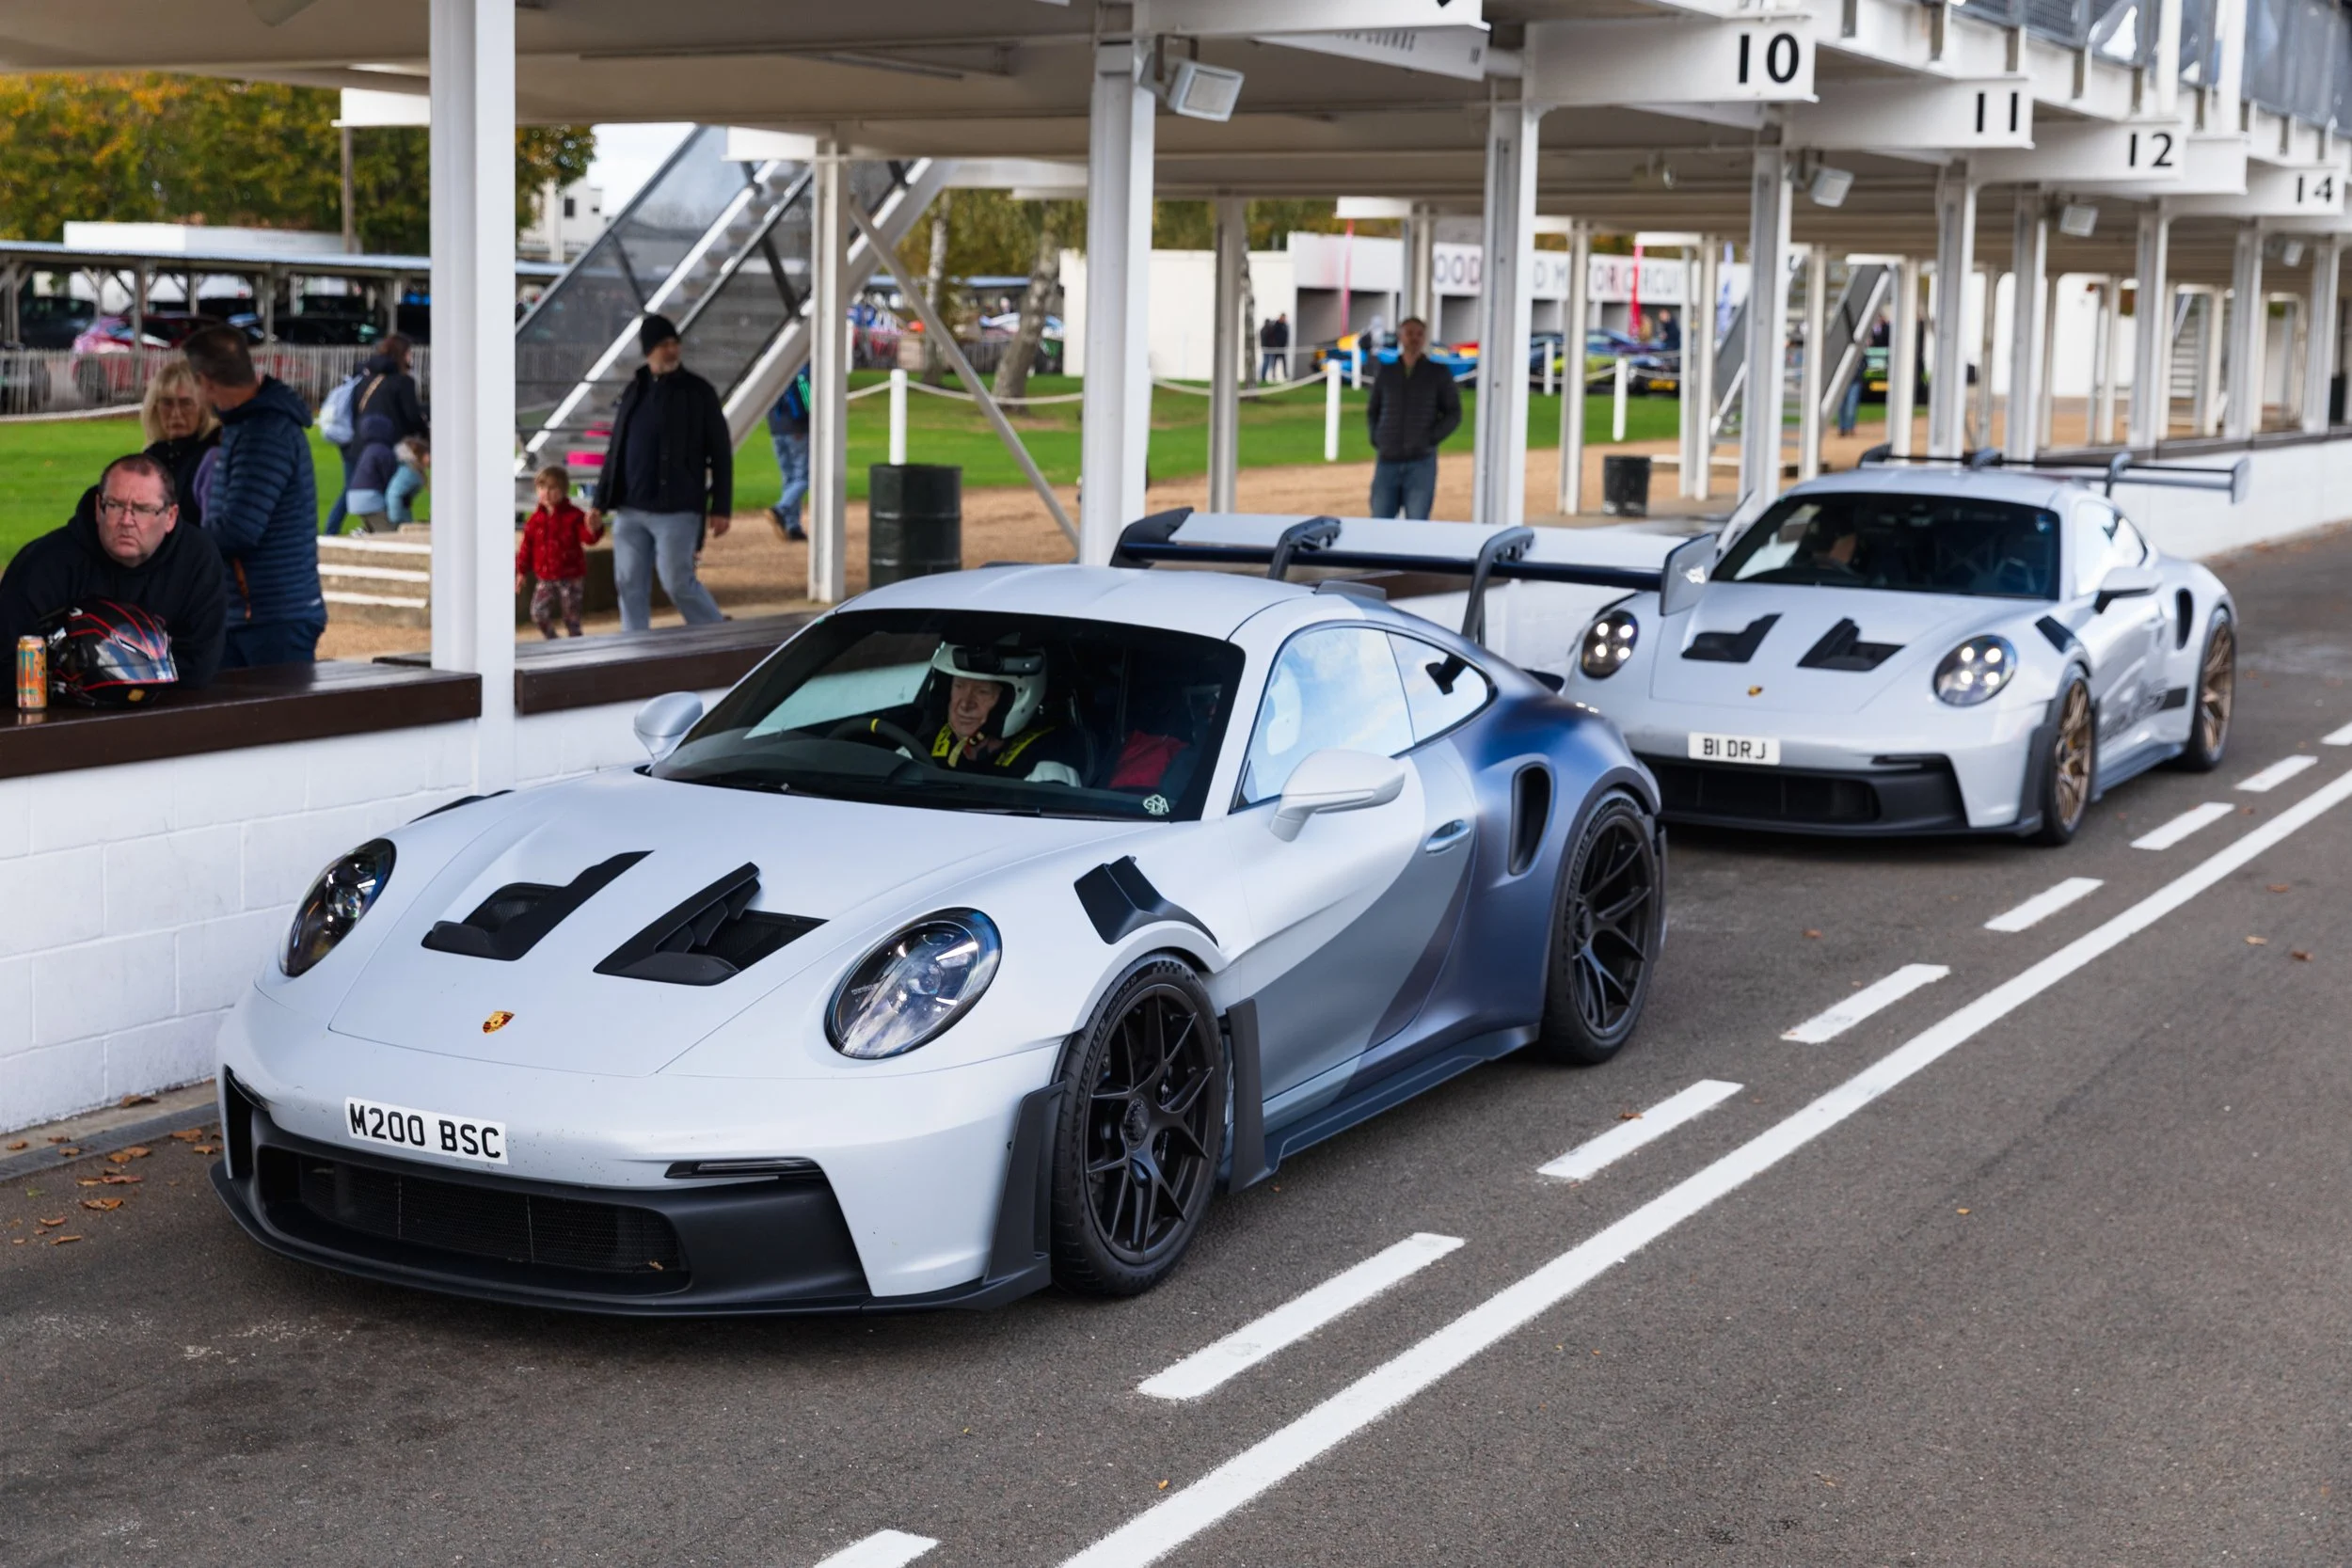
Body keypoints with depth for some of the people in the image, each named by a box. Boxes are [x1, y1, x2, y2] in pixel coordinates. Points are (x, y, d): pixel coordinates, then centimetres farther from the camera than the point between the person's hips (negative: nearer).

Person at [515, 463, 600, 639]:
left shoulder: (574, 516, -8)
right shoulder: (536, 519, 4)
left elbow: (588, 538, -19)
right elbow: (527, 546, 10)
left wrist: (592, 528, -42)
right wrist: (521, 572, 11)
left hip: (571, 578, -4)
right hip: (546, 579, 4)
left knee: (571, 617, 2)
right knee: (538, 613, -7)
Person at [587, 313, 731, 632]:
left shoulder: (697, 392, -3)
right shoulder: (635, 390, 12)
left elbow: (721, 453, -4)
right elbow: (616, 451, 18)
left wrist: (721, 507, -9)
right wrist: (601, 501, 15)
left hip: (676, 510, -5)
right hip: (629, 509, 5)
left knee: (678, 583, -6)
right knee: (630, 584, 5)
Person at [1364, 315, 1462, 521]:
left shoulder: (1437, 373, 5)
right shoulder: (1386, 372, 11)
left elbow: (1453, 414, 5)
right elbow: (1372, 410, 21)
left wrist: (1431, 439, -6)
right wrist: (1376, 439, 6)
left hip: (1421, 461, -2)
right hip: (1387, 461, 2)